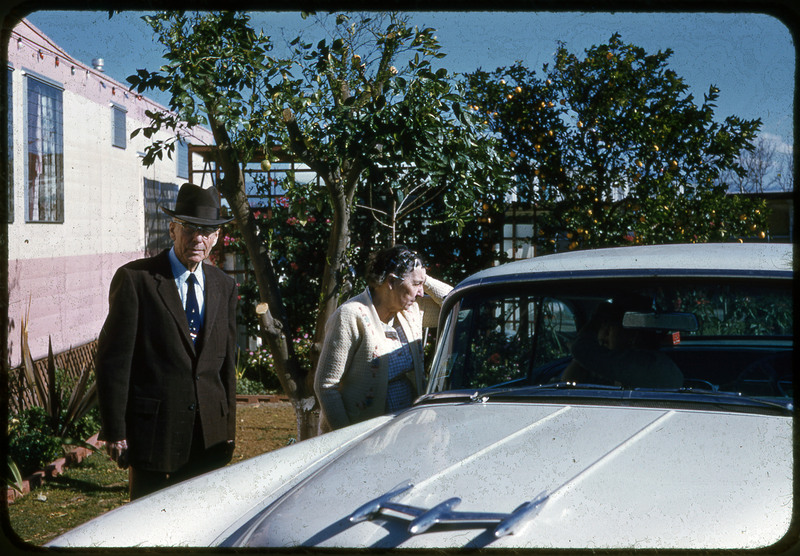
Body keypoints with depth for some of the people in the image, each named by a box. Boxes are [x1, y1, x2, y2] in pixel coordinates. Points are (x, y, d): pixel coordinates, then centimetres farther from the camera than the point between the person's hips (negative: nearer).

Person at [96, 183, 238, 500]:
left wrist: (228, 427, 14)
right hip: (154, 425, -5)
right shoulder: (135, 279, -5)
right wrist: (115, 432, -9)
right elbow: (113, 360, -7)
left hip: (210, 435, 5)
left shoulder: (223, 287, 11)